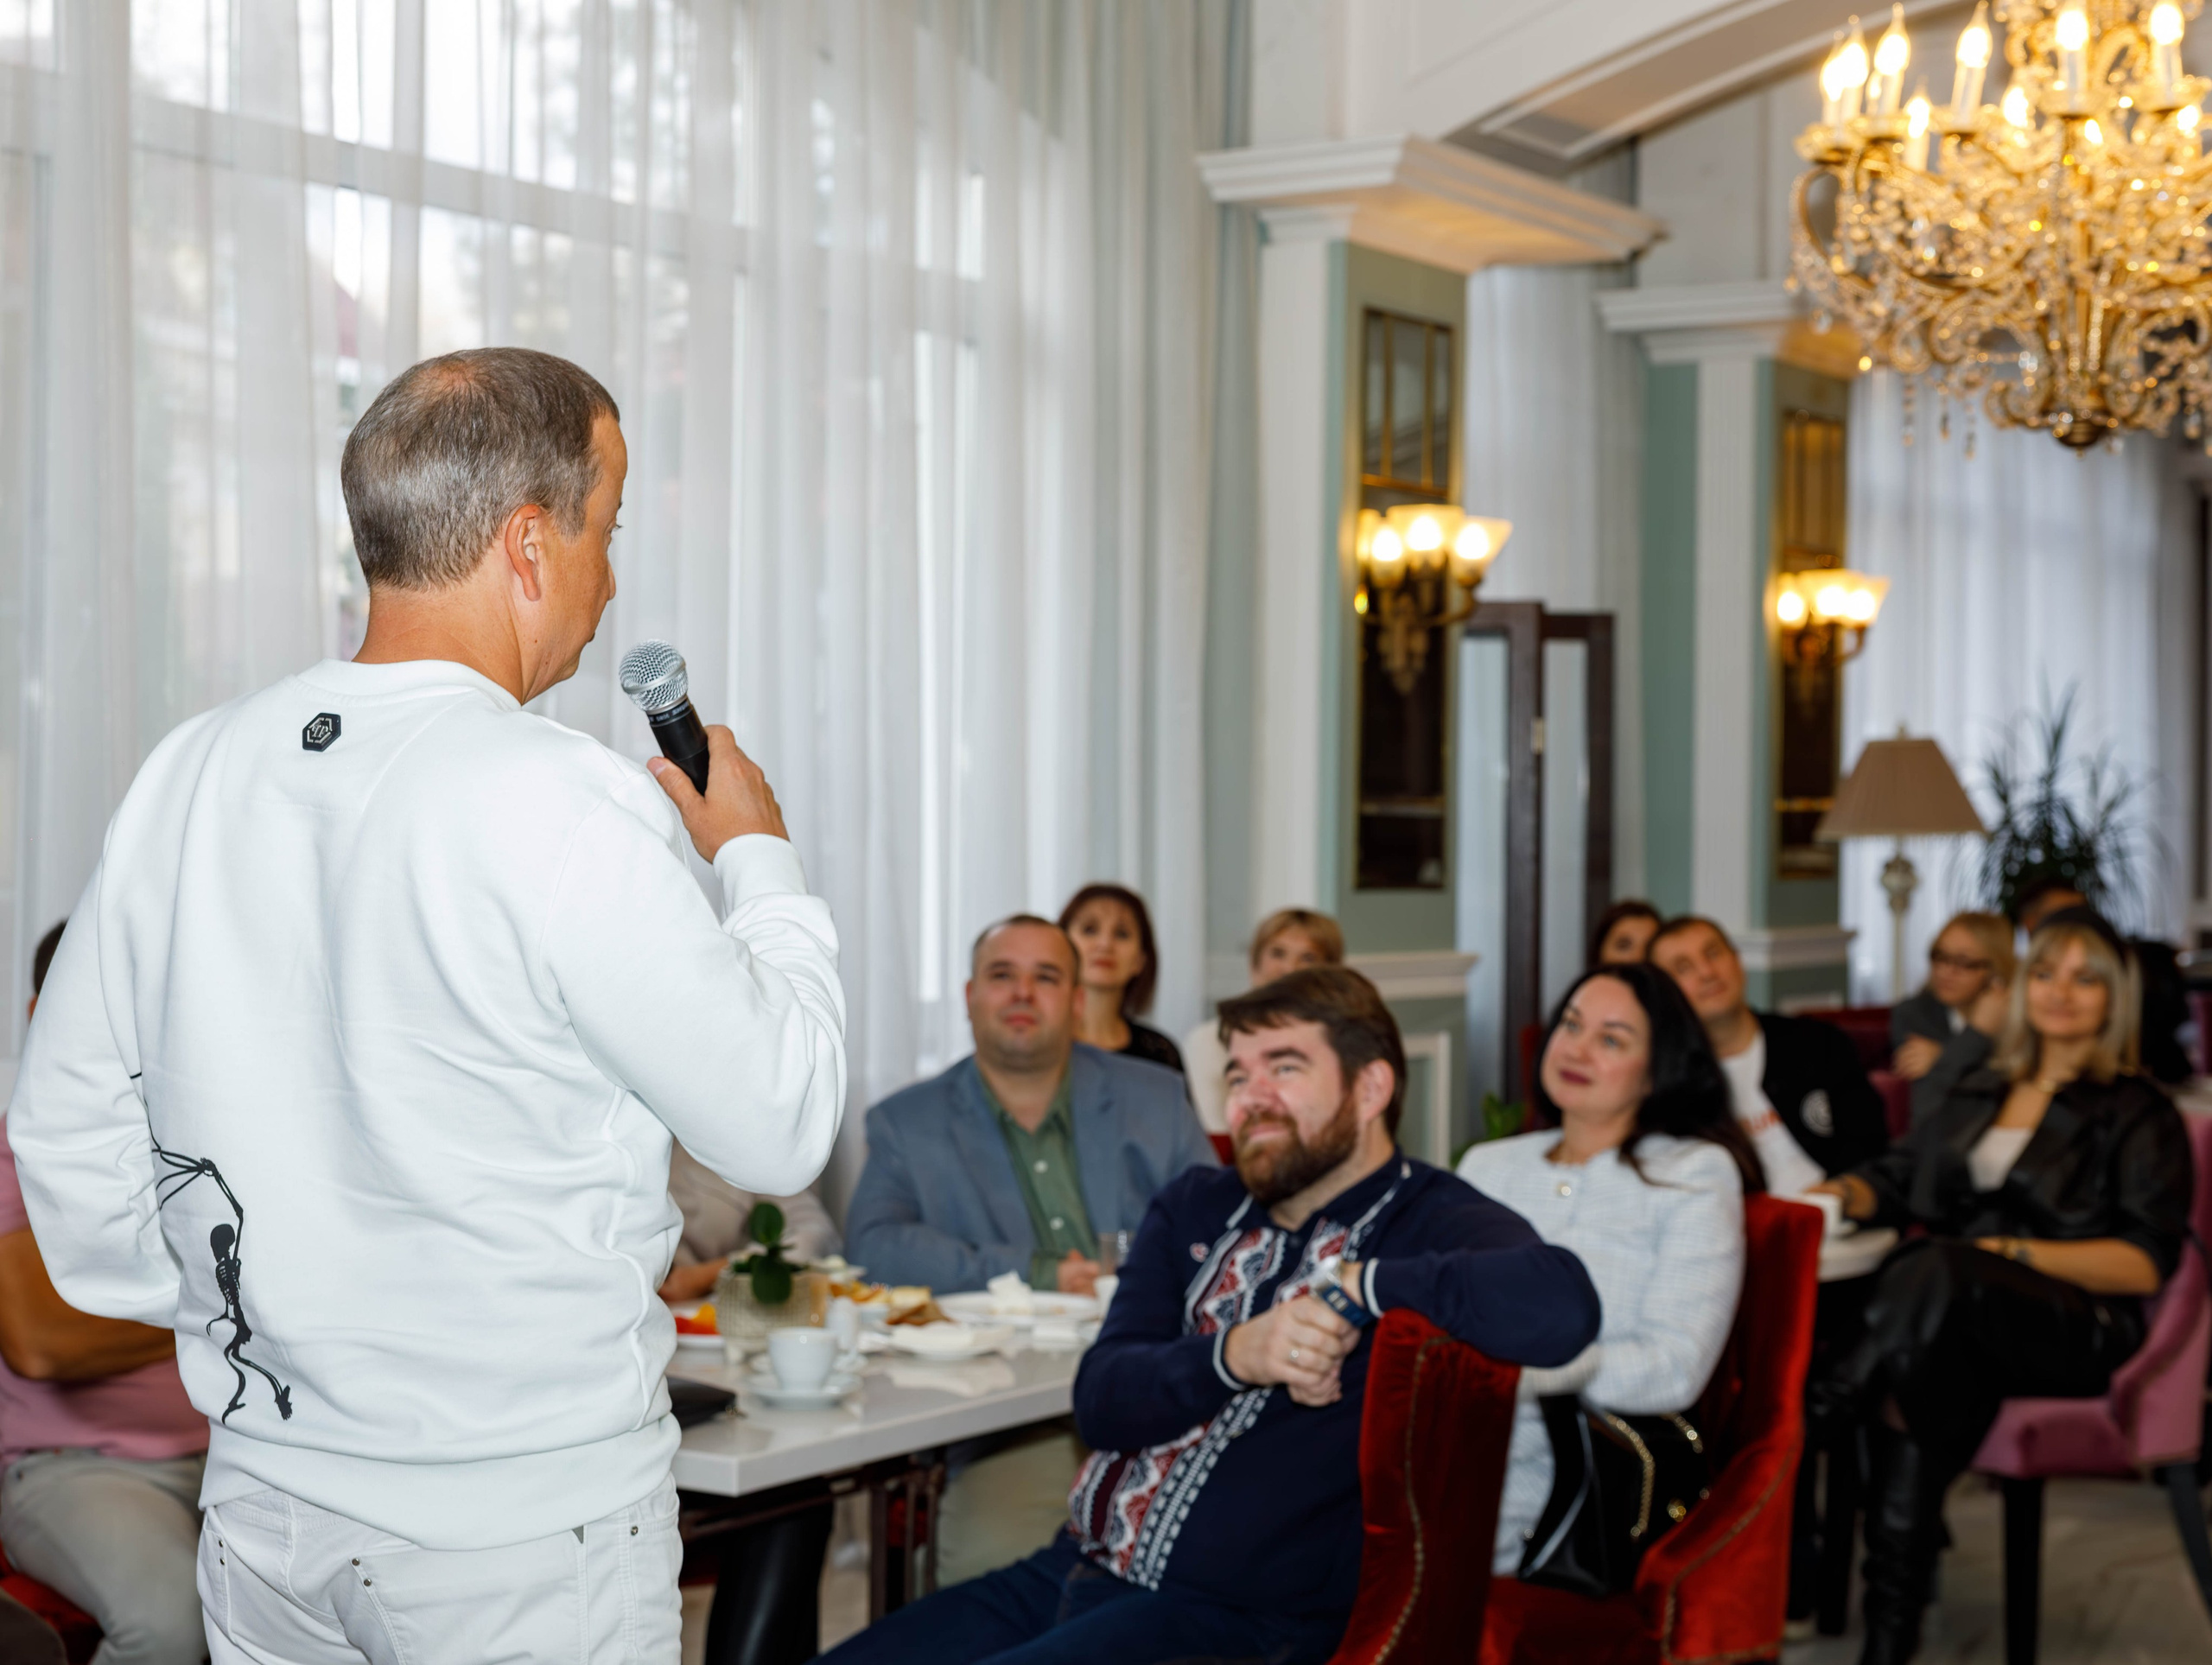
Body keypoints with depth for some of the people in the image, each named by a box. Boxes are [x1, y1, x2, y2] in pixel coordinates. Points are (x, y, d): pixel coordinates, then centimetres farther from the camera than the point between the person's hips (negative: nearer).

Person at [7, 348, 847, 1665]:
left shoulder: (191, 772, 0)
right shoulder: (560, 808, -19)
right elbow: (780, 1129, -13)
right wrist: (761, 857, 1)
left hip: (267, 1499, 6)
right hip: (526, 1529, -6)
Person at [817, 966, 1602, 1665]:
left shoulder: (1433, 1223, -7)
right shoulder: (1196, 1208, 14)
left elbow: (1560, 1307, -31)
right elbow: (1102, 1398, 2)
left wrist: (1351, 1288, -21)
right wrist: (1234, 1358, -18)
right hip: (1070, 1573, 7)